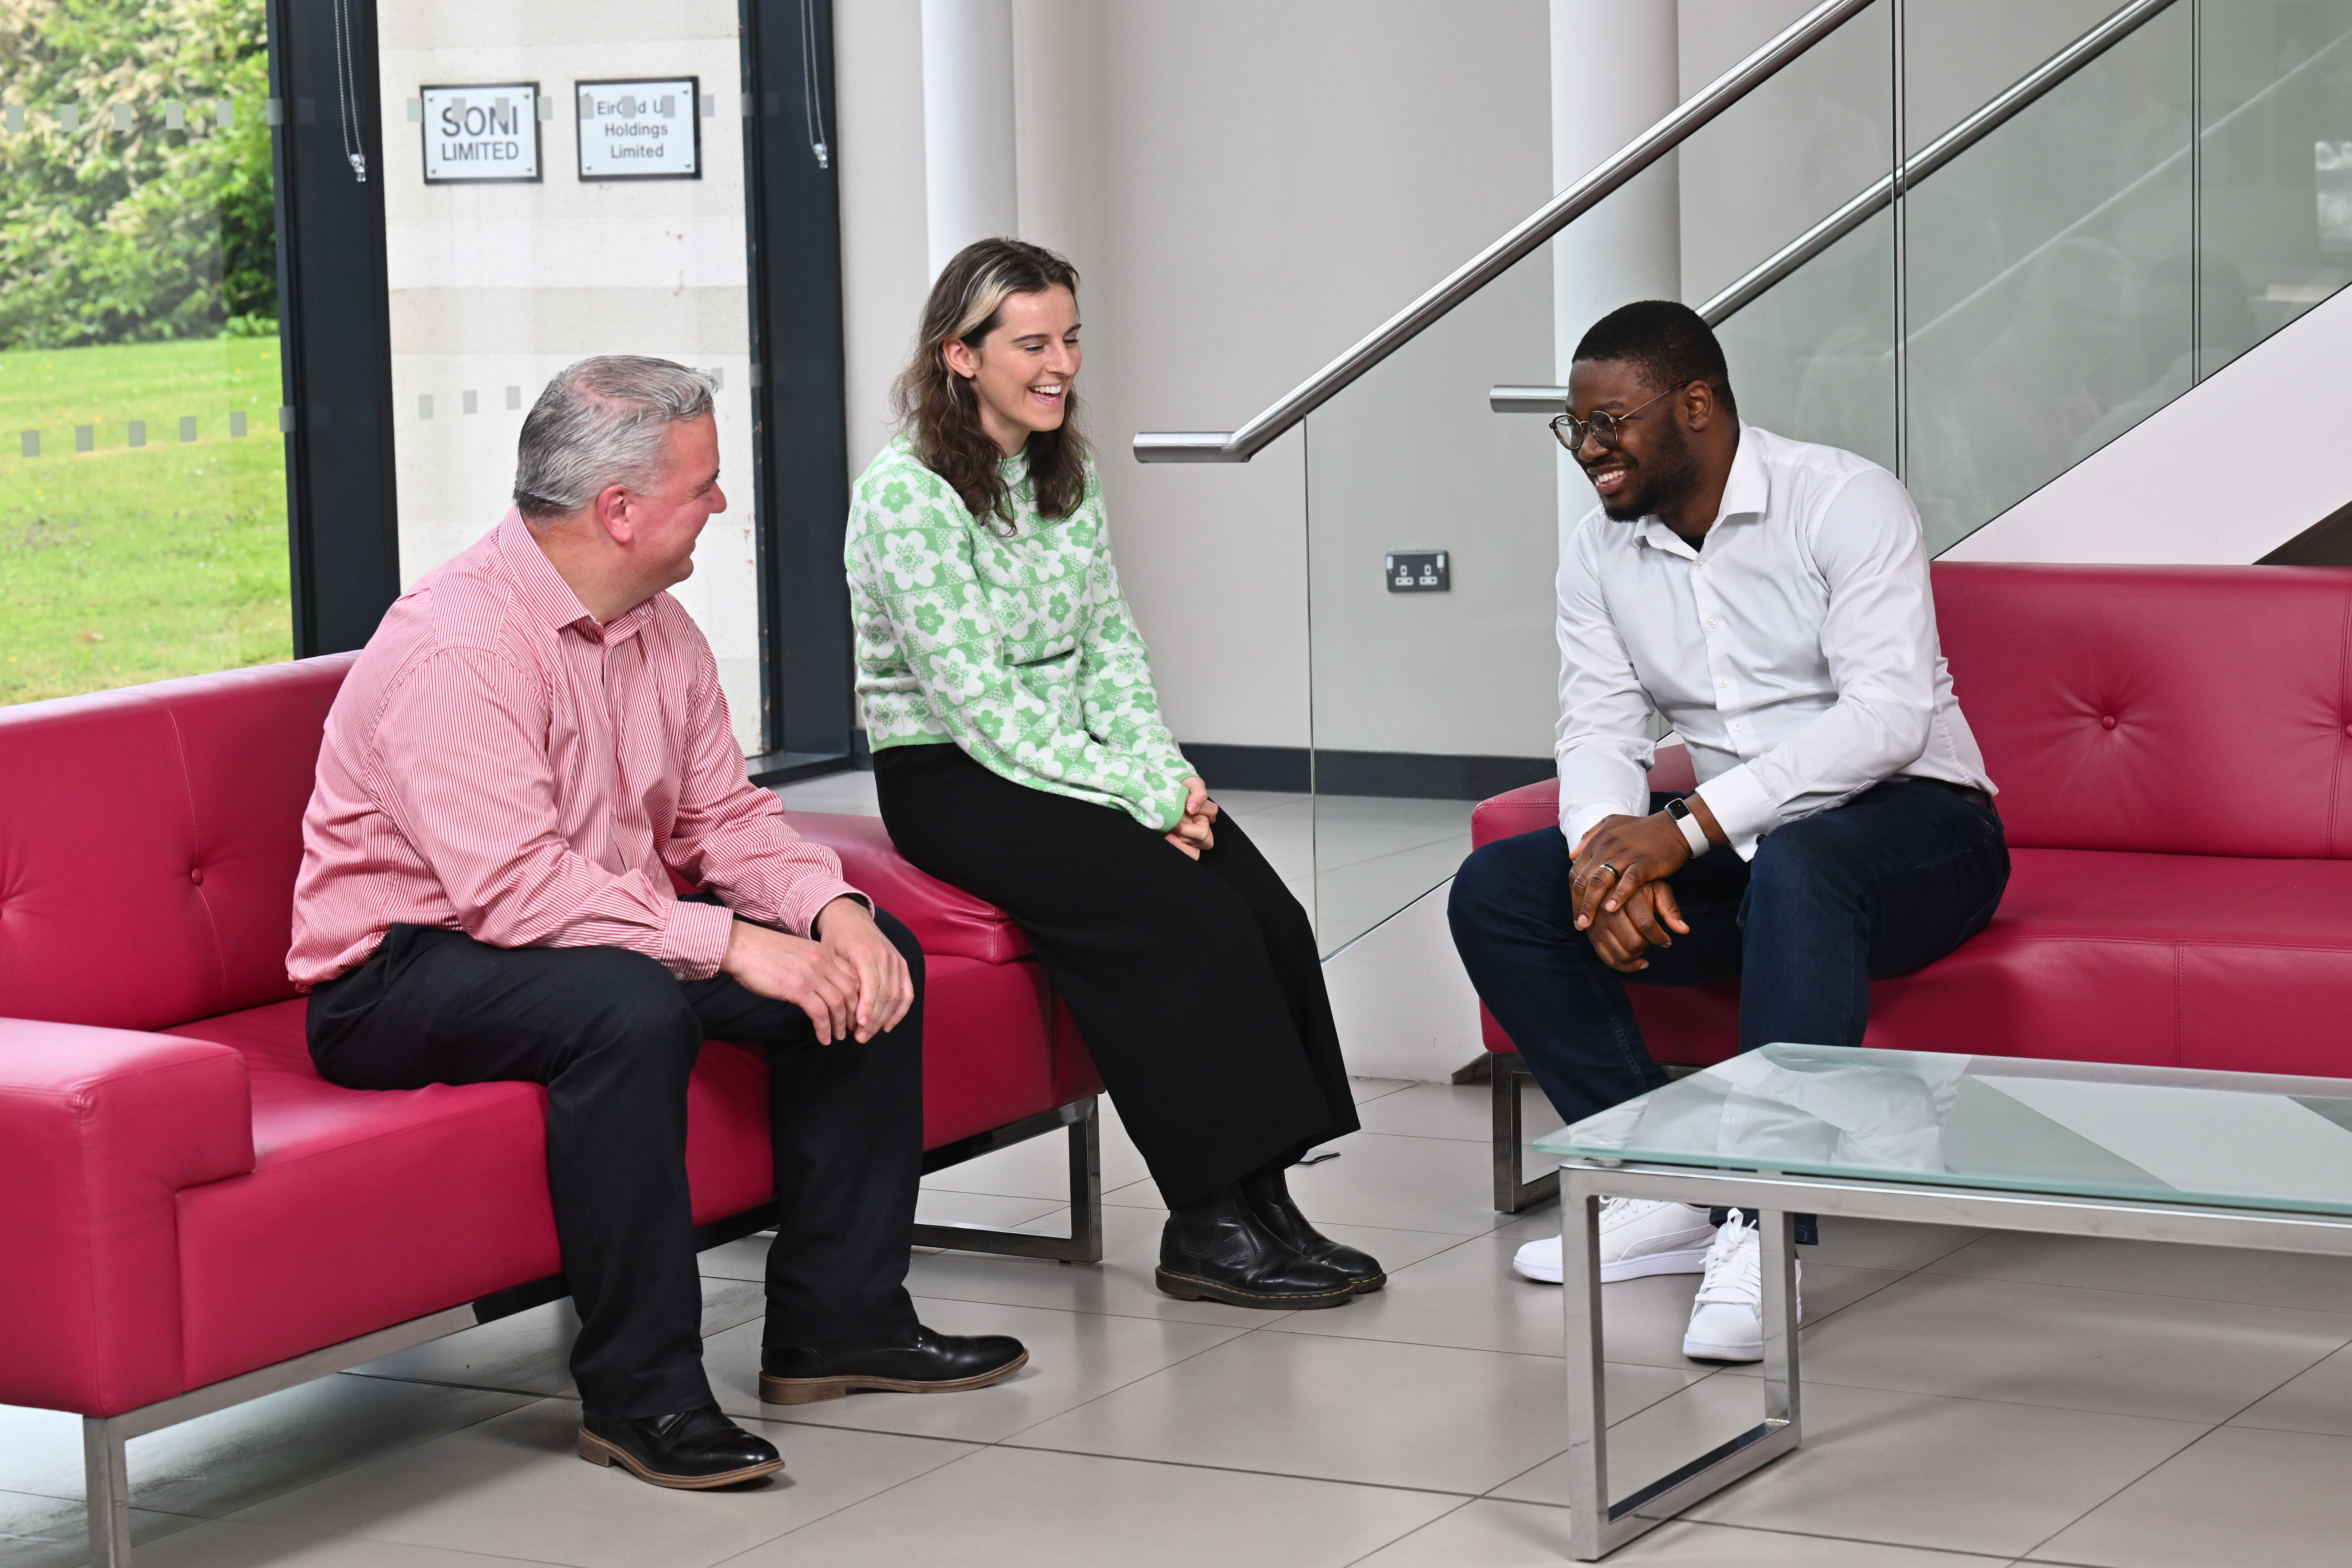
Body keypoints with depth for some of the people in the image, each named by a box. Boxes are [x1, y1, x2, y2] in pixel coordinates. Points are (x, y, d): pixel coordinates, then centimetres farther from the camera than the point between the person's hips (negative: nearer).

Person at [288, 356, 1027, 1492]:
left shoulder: (658, 632, 6)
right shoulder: (453, 644, -24)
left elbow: (726, 816, 9)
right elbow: (510, 882, -32)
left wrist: (833, 908, -12)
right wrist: (729, 943, -34)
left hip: (618, 933, 9)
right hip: (406, 972, -9)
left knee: (870, 960, -1)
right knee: (628, 1006, -38)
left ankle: (835, 1318, 7)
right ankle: (640, 1389, -26)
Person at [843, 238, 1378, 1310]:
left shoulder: (1065, 476, 12)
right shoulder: (906, 492, -13)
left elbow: (1112, 651, 12)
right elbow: (974, 703, -17)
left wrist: (1168, 775, -7)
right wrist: (1139, 797, -18)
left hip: (1075, 768, 7)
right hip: (952, 782, -7)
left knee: (1269, 916, -18)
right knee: (1191, 920, -26)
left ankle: (1261, 1198, -14)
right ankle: (1206, 1231, -19)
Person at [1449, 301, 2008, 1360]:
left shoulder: (1843, 502, -13)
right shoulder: (1600, 553, 7)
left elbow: (1889, 716, -24)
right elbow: (1598, 730, 0)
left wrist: (1689, 827, -31)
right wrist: (1612, 844, -26)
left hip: (1912, 827, -6)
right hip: (1731, 848, 7)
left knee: (1797, 863, -41)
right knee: (1494, 893, -12)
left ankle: (1764, 1230, -42)